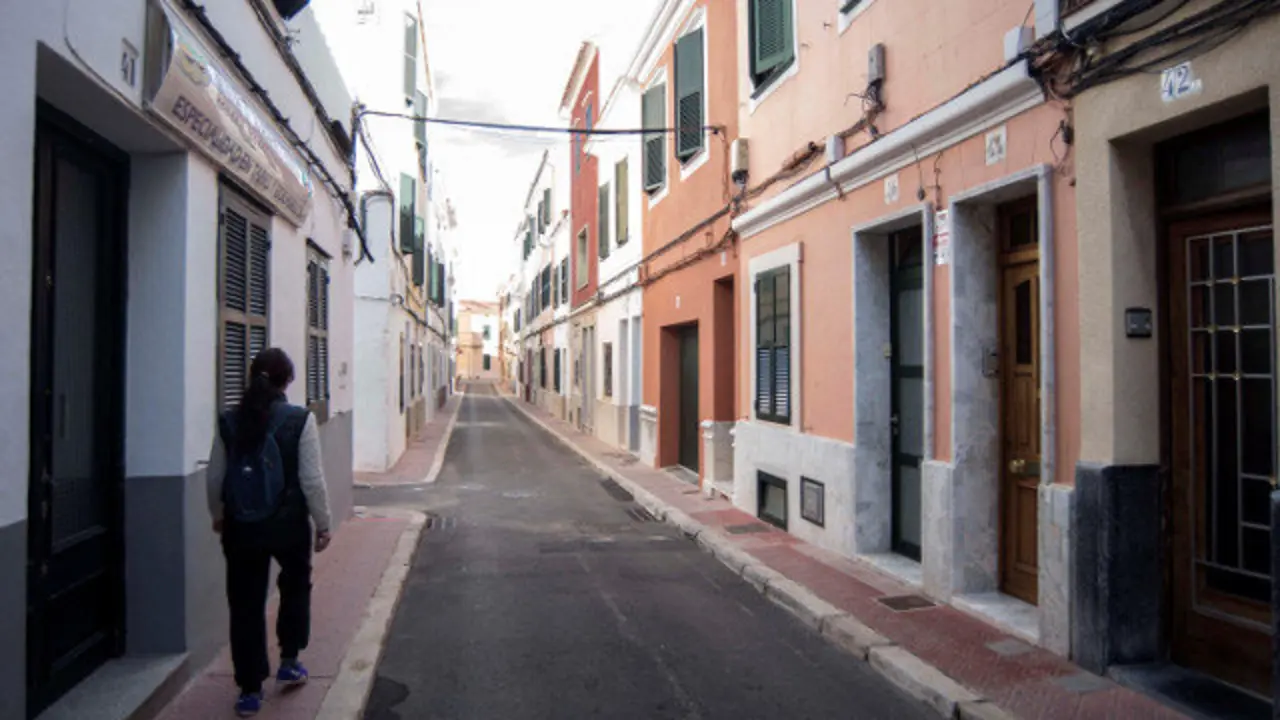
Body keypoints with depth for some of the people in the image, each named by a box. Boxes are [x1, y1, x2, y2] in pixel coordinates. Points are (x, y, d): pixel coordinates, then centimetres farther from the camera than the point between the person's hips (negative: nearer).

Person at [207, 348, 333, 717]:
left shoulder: (229, 421, -1)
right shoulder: (300, 419, -12)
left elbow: (215, 477, 6)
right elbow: (312, 479, -12)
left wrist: (218, 515, 23)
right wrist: (322, 523, 0)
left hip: (241, 525, 2)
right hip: (288, 522, -2)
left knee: (245, 604, 11)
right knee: (295, 586, 25)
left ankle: (250, 690, 18)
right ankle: (289, 662, 31)